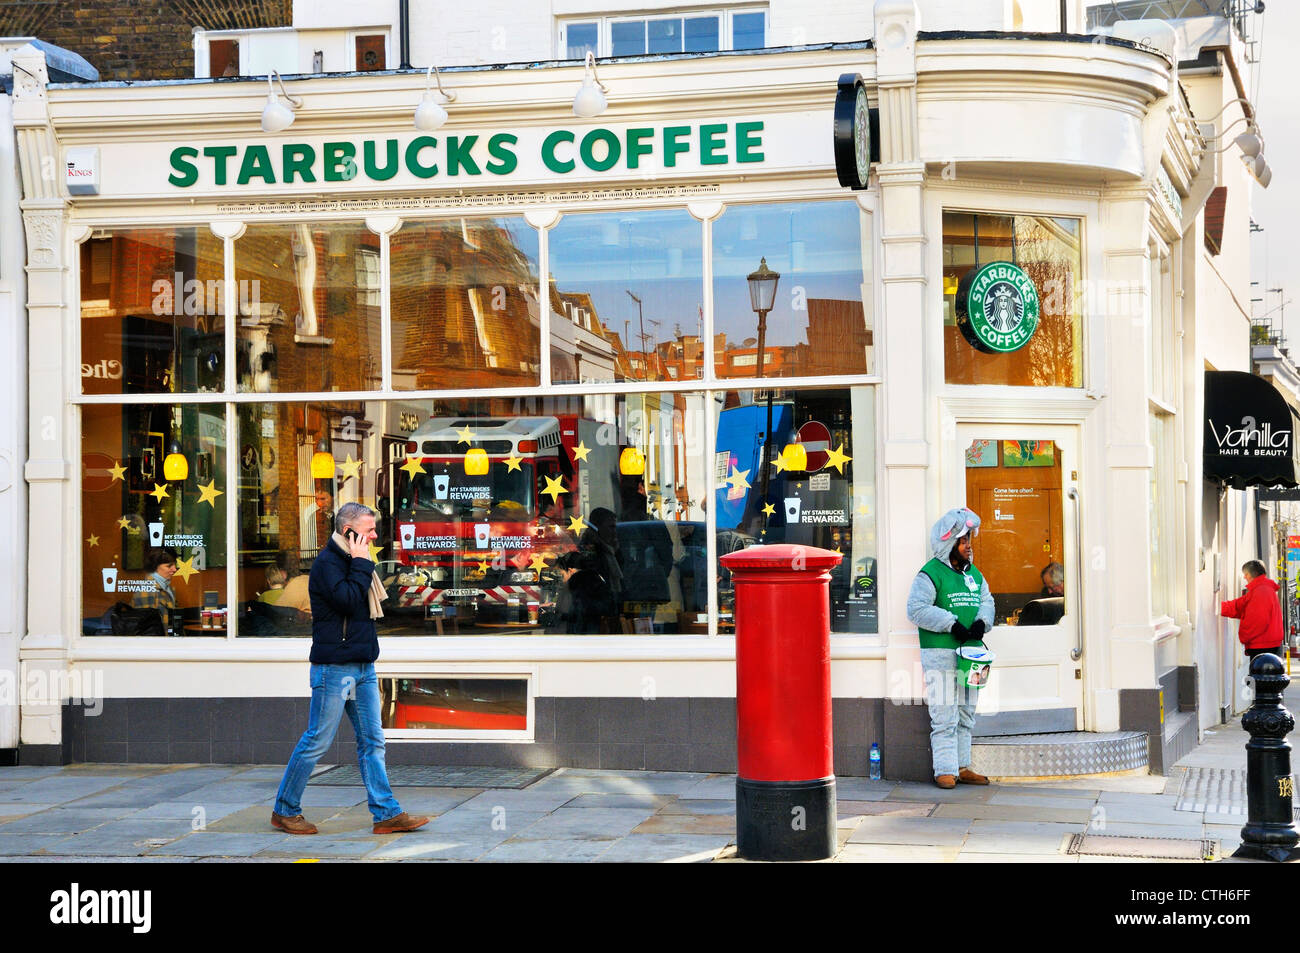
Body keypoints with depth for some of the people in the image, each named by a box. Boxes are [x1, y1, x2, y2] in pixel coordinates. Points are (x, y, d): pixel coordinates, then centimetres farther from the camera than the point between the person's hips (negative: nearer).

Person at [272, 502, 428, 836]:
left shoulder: (352, 562, 16)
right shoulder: (327, 563, -12)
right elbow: (347, 600, -25)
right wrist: (360, 563, -17)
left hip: (362, 667, 9)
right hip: (334, 667, -9)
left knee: (372, 742, 6)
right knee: (317, 741, -2)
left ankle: (386, 813, 6)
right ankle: (285, 809, 11)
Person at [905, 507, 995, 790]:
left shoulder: (973, 573, 16)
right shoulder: (931, 573, -7)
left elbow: (986, 599, 20)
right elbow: (916, 609, -14)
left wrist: (982, 621, -3)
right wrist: (951, 624, -17)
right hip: (941, 654, -7)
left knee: (966, 716, 12)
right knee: (945, 716, -8)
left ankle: (962, 767, 19)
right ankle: (945, 770, -3)